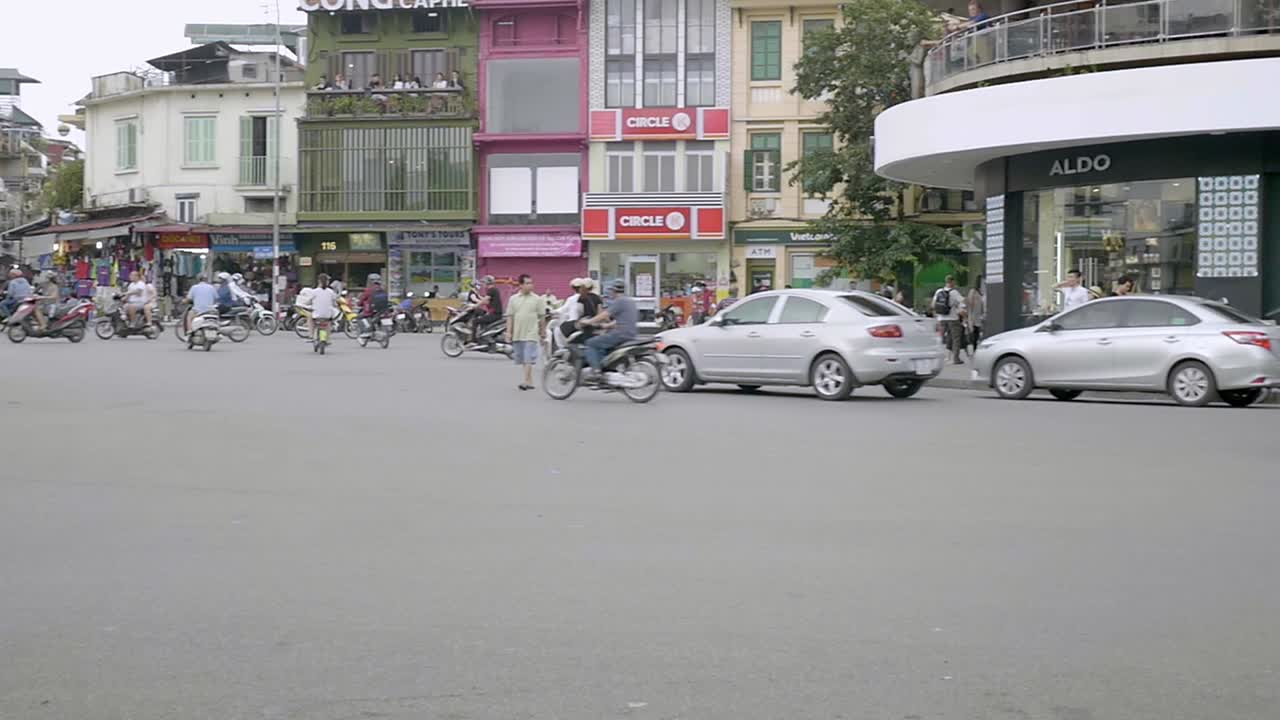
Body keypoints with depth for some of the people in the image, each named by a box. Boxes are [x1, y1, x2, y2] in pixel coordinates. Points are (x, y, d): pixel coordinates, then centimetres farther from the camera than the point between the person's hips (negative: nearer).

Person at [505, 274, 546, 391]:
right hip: (517, 334, 3)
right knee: (523, 359, 10)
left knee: (528, 359, -11)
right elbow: (510, 317, 8)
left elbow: (542, 318, 4)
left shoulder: (537, 299, 1)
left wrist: (542, 334, 4)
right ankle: (530, 381, 21)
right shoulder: (513, 299, 6)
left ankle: (526, 381, -15)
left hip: (531, 334, -3)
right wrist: (509, 332, 1)